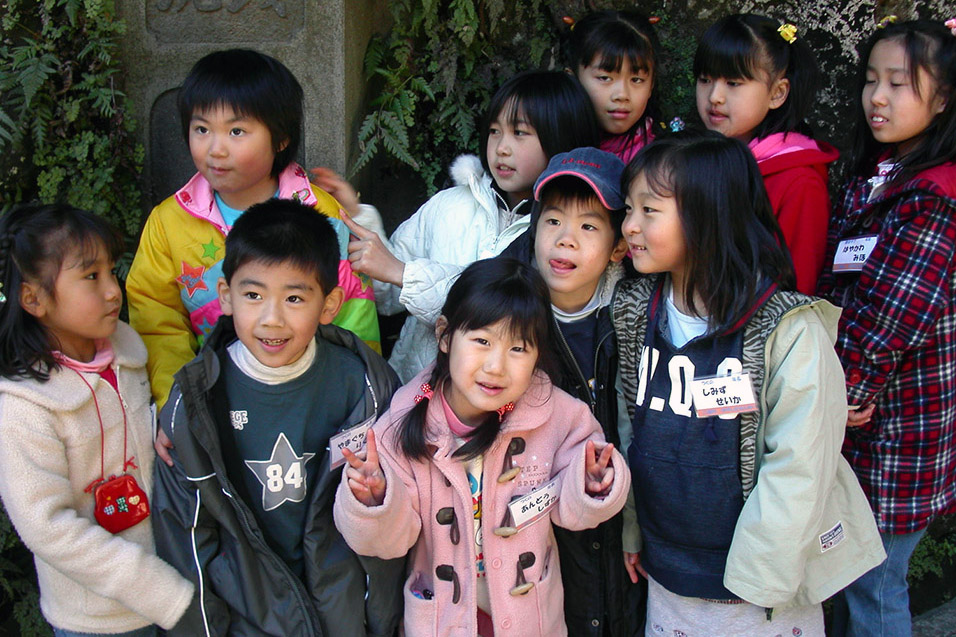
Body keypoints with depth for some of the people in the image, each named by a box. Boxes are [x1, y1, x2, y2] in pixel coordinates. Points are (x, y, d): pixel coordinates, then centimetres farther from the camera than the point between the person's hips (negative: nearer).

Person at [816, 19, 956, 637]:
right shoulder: (872, 176, 10)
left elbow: (892, 318, -22)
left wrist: (841, 393, -11)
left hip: (898, 425, -8)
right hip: (855, 422, 8)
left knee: (872, 586, 6)